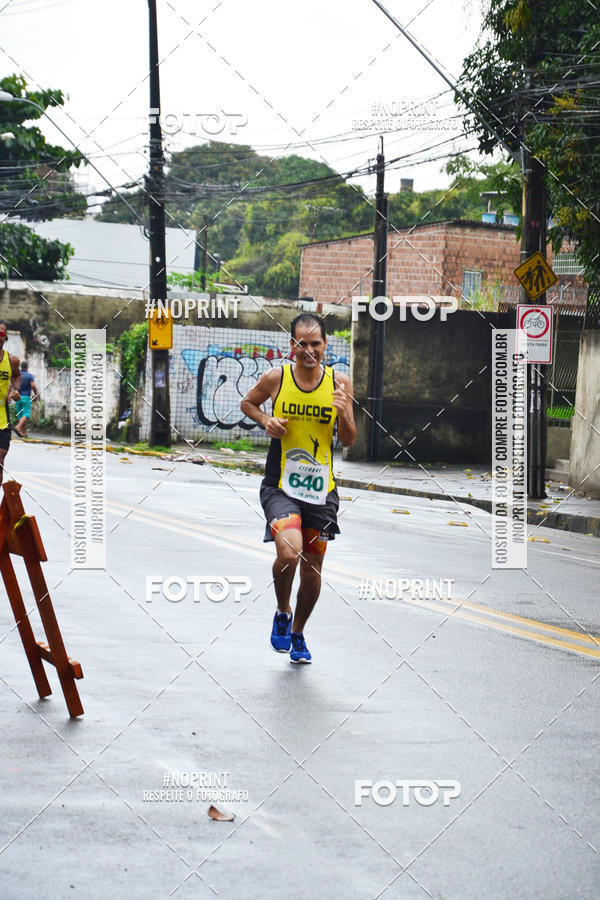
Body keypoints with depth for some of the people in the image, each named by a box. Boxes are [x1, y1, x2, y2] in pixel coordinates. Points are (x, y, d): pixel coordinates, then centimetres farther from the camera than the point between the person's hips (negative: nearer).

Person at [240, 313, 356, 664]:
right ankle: (283, 613, 5)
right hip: (280, 486, -3)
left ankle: (298, 632, 36)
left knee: (313, 566, 10)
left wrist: (344, 415, -16)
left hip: (321, 489, 3)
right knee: (289, 551, -25)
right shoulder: (275, 378, -5)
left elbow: (349, 441, 4)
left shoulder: (340, 382, -2)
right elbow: (247, 403, 15)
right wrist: (265, 420, -5)